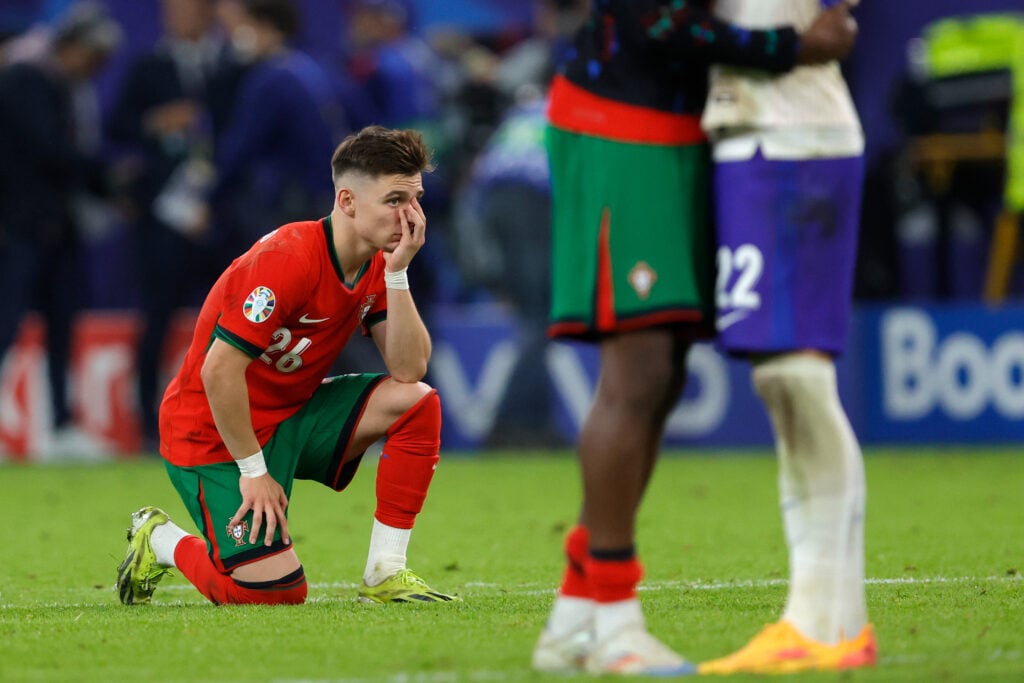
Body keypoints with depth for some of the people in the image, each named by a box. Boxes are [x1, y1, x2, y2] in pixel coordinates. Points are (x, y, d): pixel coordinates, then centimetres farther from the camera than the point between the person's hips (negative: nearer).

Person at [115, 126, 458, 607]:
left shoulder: (375, 265, -1)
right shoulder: (287, 261, -26)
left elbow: (409, 370, -10)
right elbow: (219, 370, -28)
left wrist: (398, 275, -19)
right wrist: (253, 470, -21)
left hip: (293, 414, 8)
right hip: (213, 432, -8)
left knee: (417, 403, -11)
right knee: (276, 590, -17)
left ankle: (384, 573, -5)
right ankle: (160, 540, 12)